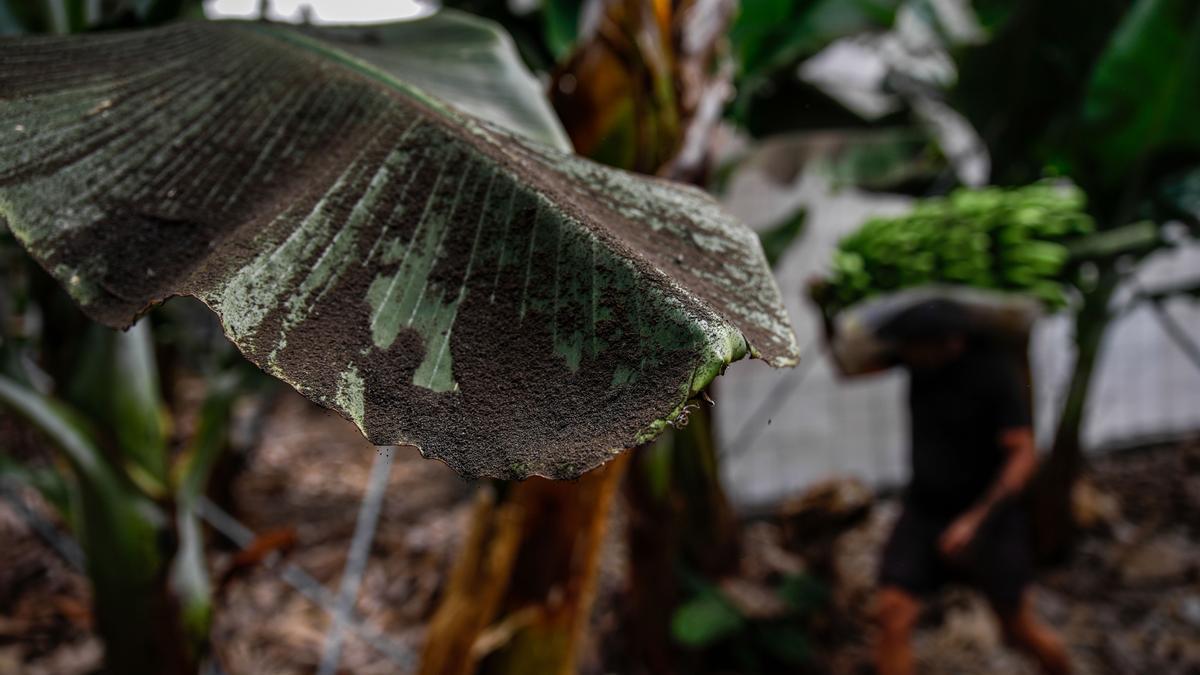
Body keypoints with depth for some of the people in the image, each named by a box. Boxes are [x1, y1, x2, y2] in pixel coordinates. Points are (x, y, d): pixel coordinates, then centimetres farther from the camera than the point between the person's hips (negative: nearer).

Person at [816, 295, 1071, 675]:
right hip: (924, 509, 4)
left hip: (987, 512, -4)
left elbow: (1024, 455, -22)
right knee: (891, 615, -10)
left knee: (1021, 631, 10)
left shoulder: (995, 369, -24)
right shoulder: (917, 344, -9)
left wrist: (975, 520, -29)